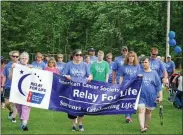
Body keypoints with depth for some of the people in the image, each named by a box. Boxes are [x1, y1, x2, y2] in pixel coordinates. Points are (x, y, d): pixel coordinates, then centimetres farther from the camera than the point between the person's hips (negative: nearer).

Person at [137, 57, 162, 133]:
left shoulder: (154, 73, 3)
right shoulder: (139, 73, 5)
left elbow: (158, 86, 4)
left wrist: (160, 96, 0)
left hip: (151, 96, 1)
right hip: (141, 96, 0)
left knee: (148, 111, 10)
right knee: (141, 110, -14)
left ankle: (146, 126, 27)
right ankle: (142, 127, -21)